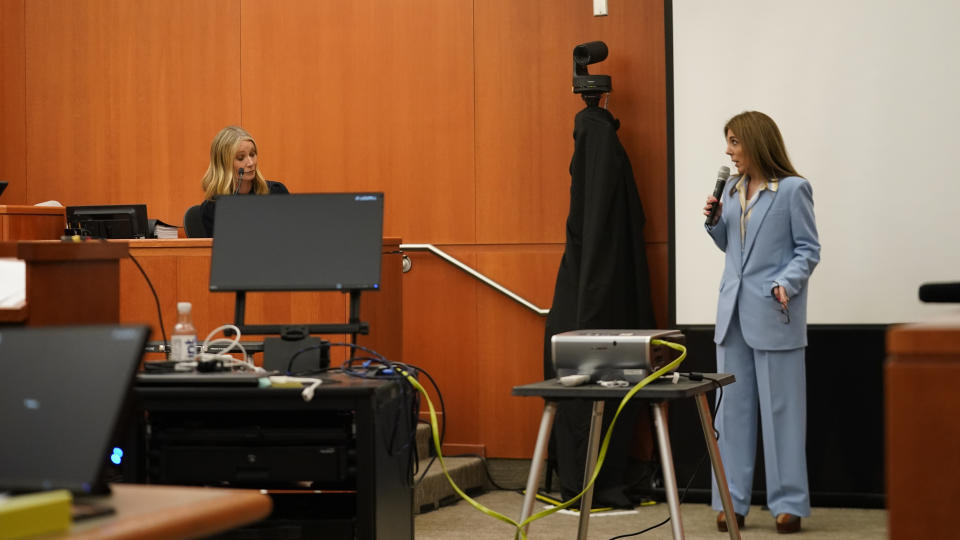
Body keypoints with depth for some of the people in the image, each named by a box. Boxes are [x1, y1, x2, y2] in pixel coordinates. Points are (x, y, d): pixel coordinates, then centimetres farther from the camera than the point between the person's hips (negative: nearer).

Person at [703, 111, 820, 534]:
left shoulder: (793, 189, -6)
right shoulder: (732, 189, 12)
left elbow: (808, 249, -5)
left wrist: (786, 284, -20)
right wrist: (714, 219, 2)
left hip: (774, 314, -6)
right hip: (733, 310, 6)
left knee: (781, 409, 0)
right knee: (732, 407, 7)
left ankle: (788, 504, 7)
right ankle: (732, 502, 13)